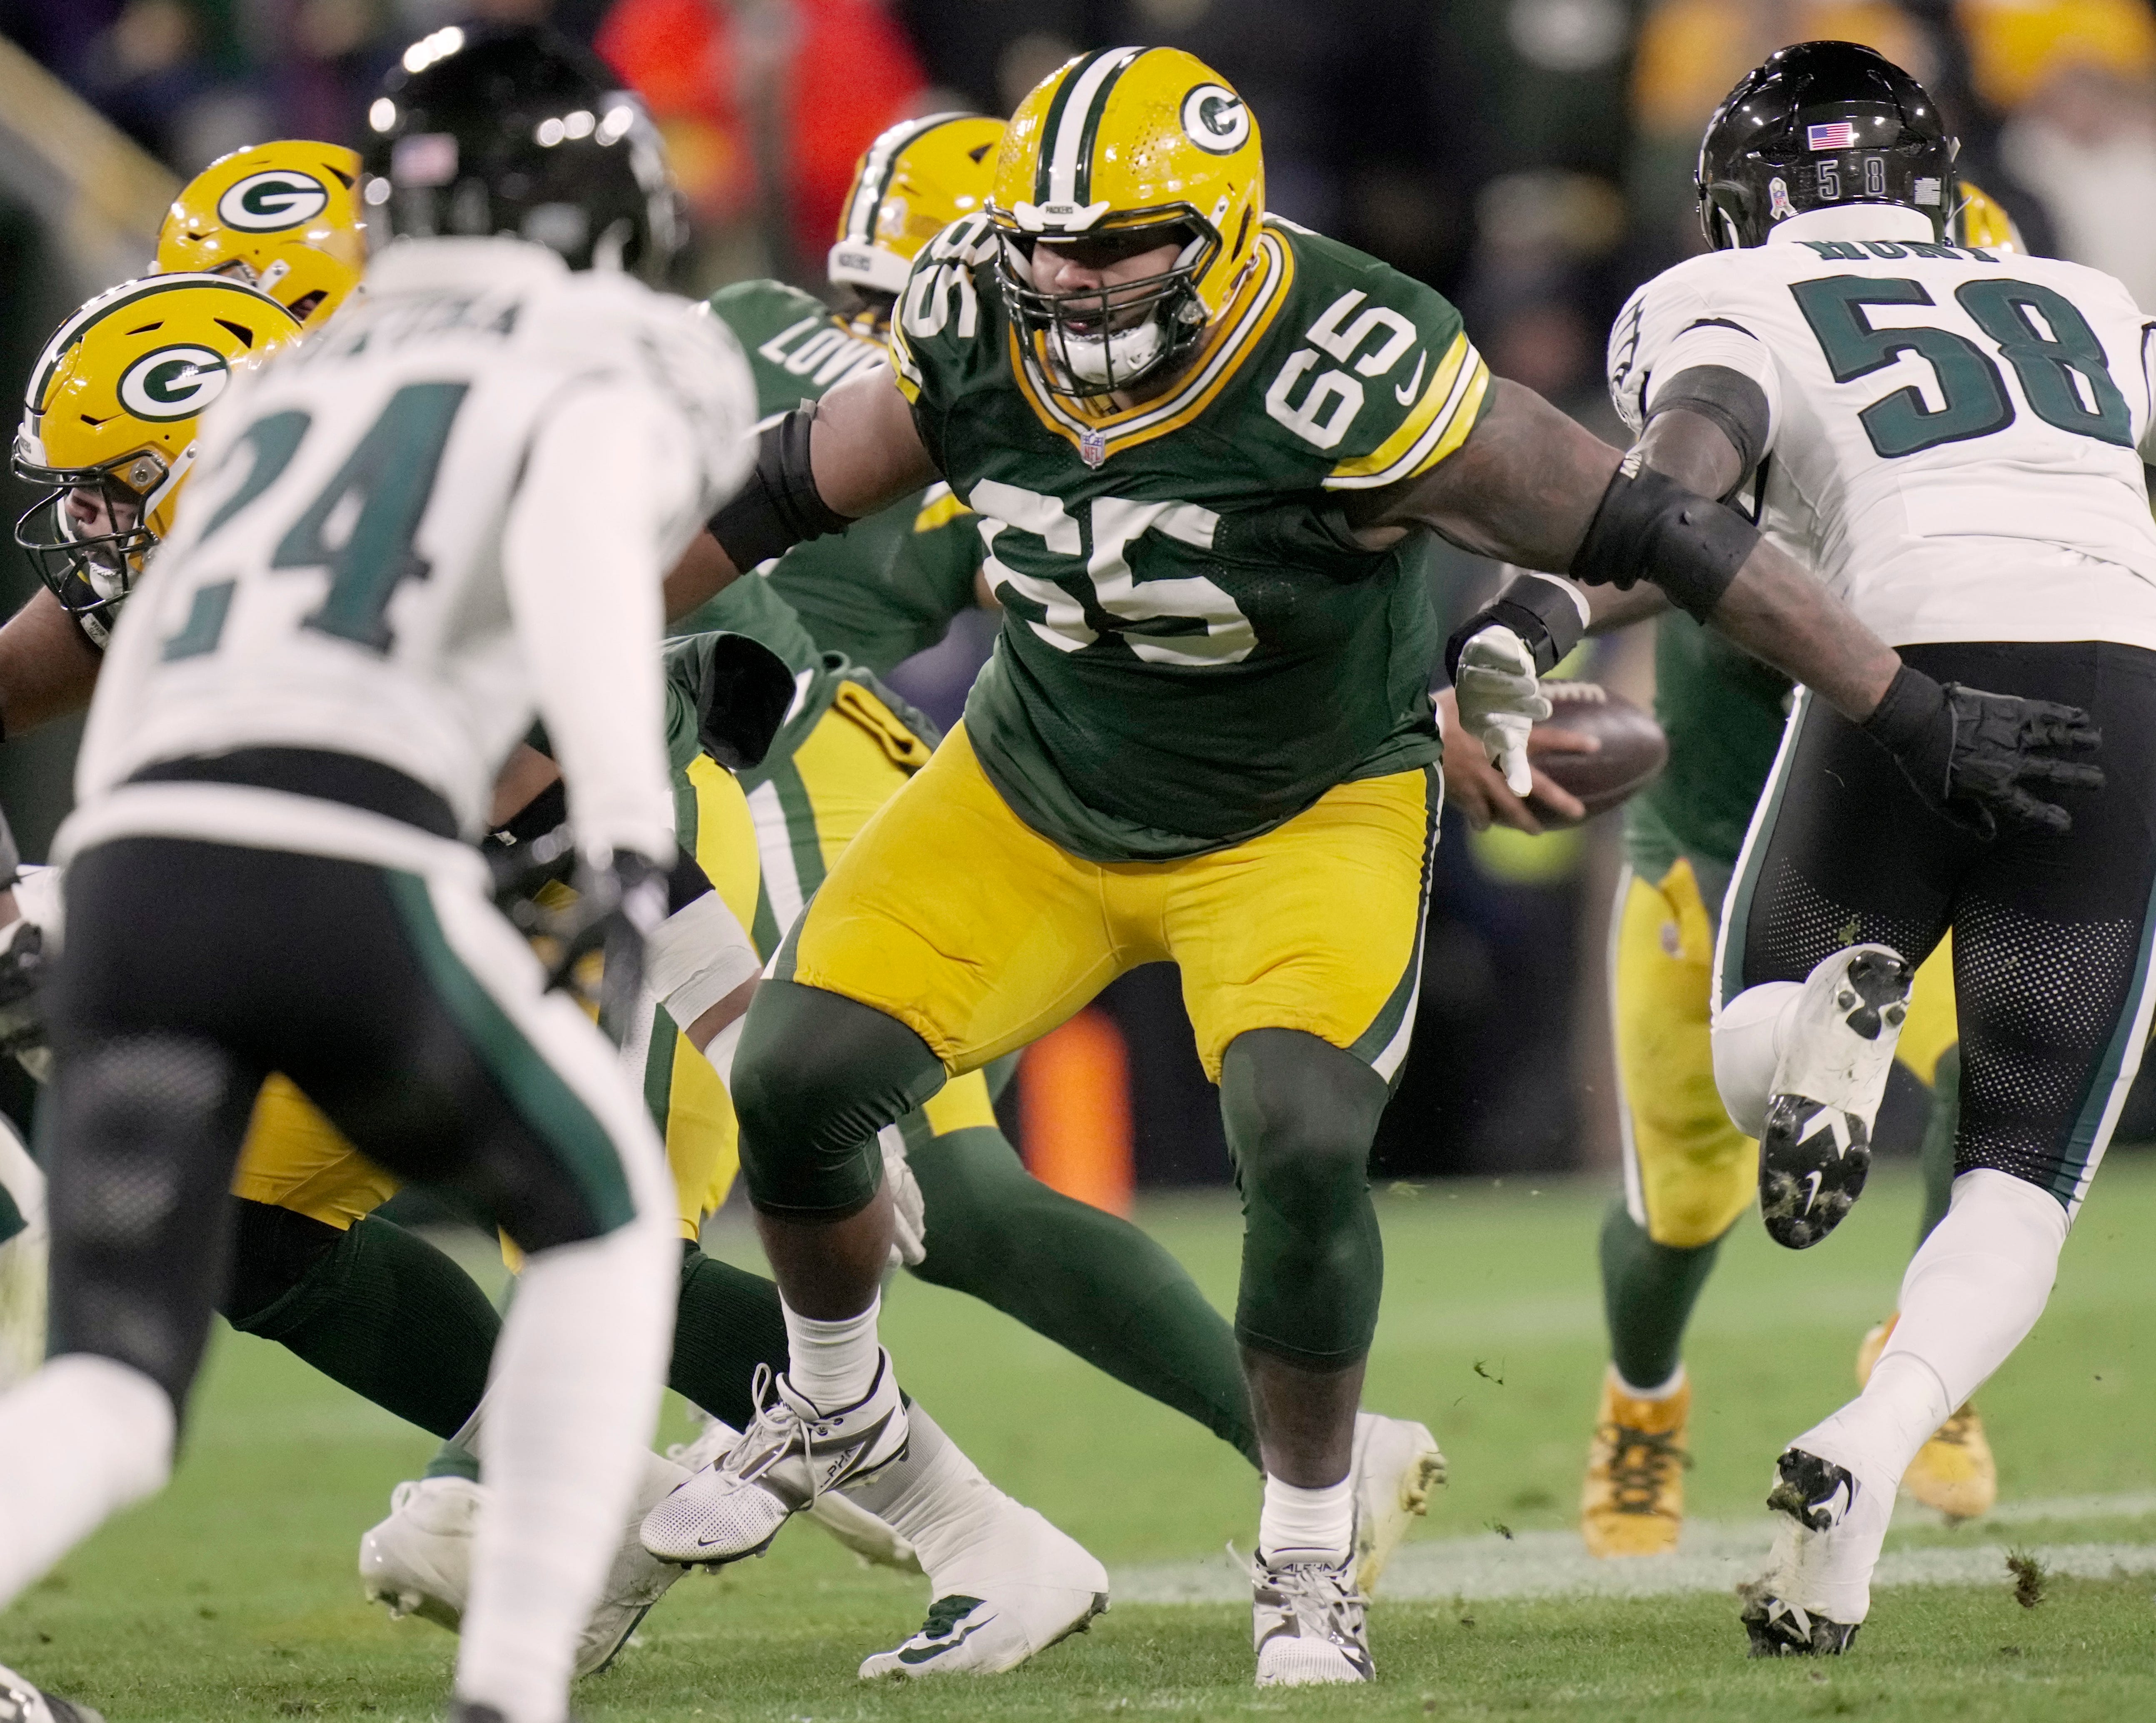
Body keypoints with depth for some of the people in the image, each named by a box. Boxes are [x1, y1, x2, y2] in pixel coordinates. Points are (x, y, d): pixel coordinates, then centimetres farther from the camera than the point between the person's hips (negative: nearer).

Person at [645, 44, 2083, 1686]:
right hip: (1037, 800, 4)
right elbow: (781, 498, 2)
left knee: (1304, 1151, -25)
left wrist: (1916, 718, -23)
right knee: (799, 1073, -7)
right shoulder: (971, 338, -17)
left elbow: (1659, 533, -26)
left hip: (1301, 822, -4)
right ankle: (836, 1410, 24)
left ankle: (1310, 1571, -3)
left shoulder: (1351, 380, -31)